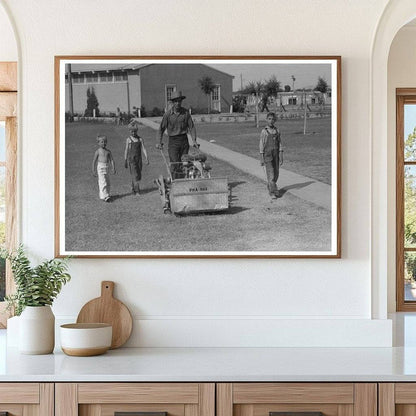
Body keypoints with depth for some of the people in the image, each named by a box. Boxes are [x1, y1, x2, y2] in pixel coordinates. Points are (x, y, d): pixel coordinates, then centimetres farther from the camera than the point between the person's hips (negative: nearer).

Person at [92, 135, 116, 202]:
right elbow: (94, 161, -1)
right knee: (103, 182, -11)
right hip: (100, 167, -5)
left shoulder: (108, 151, 7)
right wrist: (94, 170, -2)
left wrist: (113, 169, 1)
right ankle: (105, 196, -12)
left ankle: (107, 194, 23)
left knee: (107, 182, 10)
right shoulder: (98, 151, -4)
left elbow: (112, 160, 9)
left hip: (107, 167, 5)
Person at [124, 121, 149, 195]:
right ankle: (137, 191, -12)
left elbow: (143, 149, 2)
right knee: (135, 175, -11)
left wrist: (146, 158, -8)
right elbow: (126, 150, 5)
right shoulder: (128, 139, 1)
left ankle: (133, 187, 31)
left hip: (139, 159, 3)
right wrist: (125, 161, 6)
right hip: (131, 159, -3)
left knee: (138, 174, 9)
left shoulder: (140, 139, 5)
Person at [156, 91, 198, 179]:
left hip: (184, 141, 2)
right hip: (173, 141, -2)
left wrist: (194, 140, -8)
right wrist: (160, 142, -6)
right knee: (175, 164, -12)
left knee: (183, 165, 5)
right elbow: (161, 129, 2)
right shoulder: (168, 114, -4)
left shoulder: (186, 112, 1)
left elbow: (191, 127, 4)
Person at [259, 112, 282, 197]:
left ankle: (270, 187, 28)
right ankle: (273, 191, -7)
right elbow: (261, 145, -3)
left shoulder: (277, 131, 6)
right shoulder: (264, 132, -4)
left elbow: (279, 144, 8)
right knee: (270, 174, -8)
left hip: (276, 155, 4)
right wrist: (261, 159, -6)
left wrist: (280, 157, 4)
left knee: (276, 174, 8)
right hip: (267, 155, -4)